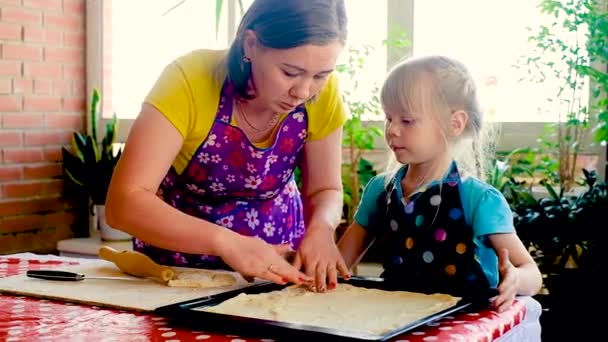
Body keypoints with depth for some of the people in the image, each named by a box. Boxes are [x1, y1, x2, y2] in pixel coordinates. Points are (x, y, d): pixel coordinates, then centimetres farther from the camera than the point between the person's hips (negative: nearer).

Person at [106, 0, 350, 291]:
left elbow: (325, 190, -3)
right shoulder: (190, 81, -24)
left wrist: (320, 228, -23)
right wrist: (226, 241, -38)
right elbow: (124, 202, -28)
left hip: (276, 263, 1)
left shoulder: (321, 93, -15)